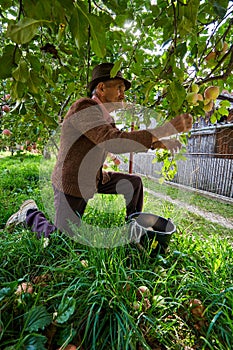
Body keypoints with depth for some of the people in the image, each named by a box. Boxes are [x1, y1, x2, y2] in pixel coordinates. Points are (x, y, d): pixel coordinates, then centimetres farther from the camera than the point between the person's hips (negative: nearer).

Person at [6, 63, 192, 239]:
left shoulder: (104, 115, 7)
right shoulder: (84, 107, -22)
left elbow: (122, 141, 12)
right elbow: (114, 143, -36)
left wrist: (157, 143, -1)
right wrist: (168, 129, -34)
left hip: (94, 179, 9)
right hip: (72, 183, -9)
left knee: (134, 182, 9)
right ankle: (30, 213, 26)